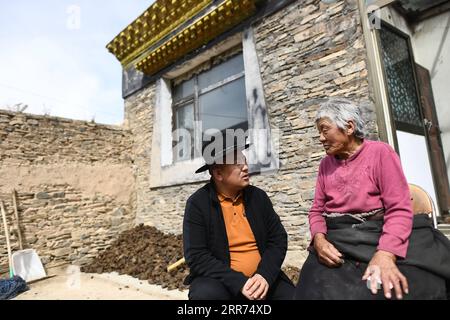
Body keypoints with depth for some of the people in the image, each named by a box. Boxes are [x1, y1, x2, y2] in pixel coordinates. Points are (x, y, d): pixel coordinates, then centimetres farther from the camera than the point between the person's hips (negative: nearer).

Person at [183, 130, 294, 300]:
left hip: (262, 278, 3)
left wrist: (265, 275, -14)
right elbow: (196, 256, -14)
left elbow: (278, 239, 2)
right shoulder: (197, 203, -10)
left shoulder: (258, 196, 1)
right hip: (221, 280, -2)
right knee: (206, 294, -31)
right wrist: (238, 282, -22)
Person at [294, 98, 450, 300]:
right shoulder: (325, 165, 11)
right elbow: (317, 210, 10)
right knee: (322, 289, -19)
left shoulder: (380, 152, -2)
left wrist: (385, 253, -24)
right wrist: (319, 238, -11)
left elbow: (399, 209, -10)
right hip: (335, 242, 3)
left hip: (376, 237, -2)